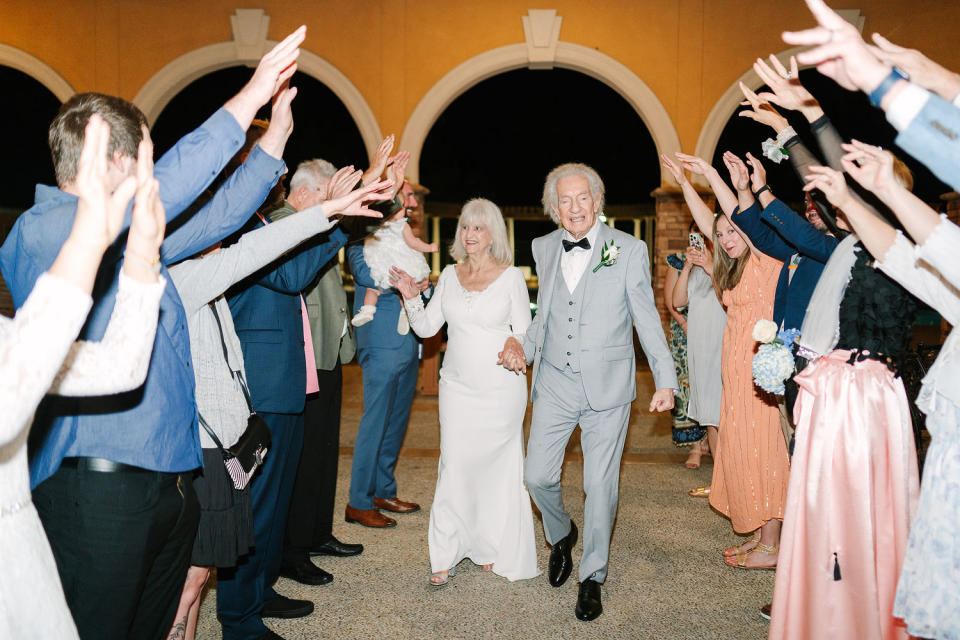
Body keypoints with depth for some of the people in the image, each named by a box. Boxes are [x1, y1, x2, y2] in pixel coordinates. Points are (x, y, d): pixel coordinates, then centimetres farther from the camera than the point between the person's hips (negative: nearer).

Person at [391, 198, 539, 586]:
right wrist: (410, 295, -9)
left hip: (501, 389, -2)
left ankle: (495, 550, 26)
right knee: (454, 467, 1)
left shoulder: (511, 277, -3)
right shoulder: (449, 276, 7)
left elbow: (524, 333, 0)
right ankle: (445, 556, 13)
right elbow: (426, 328, 6)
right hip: (458, 386, 2)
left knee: (498, 467, 8)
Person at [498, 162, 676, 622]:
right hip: (554, 382, 3)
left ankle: (592, 576, 25)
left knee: (600, 484, 4)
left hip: (607, 385, -3)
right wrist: (524, 346, 2)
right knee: (537, 477, 5)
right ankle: (561, 536, 38)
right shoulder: (543, 249, 7)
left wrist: (665, 379, -6)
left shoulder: (629, 249, -5)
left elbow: (647, 319, -2)